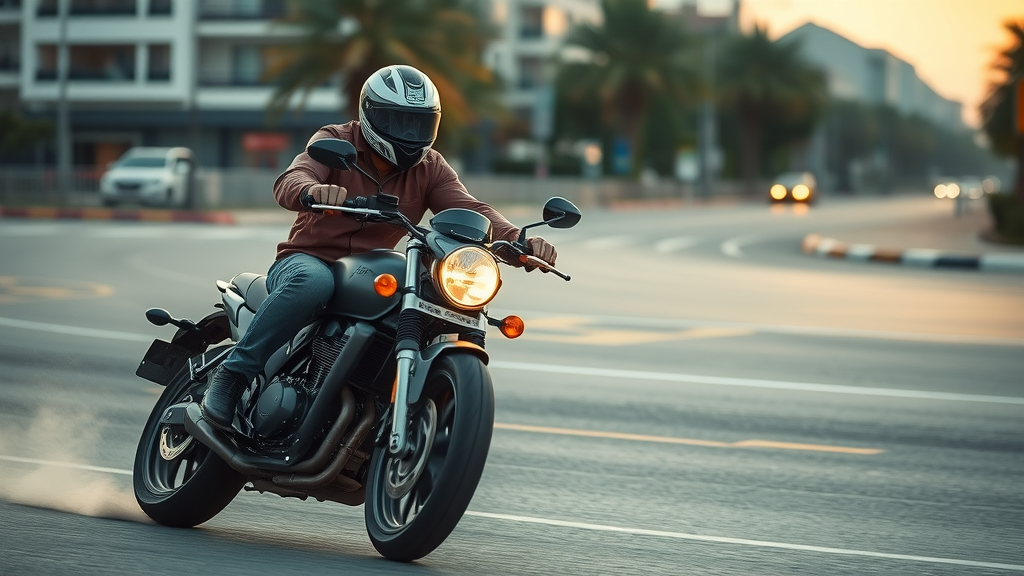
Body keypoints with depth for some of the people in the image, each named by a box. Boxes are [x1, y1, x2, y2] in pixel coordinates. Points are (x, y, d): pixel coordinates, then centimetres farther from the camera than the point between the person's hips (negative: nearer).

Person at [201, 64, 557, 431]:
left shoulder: (430, 168, 9)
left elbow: (470, 211, -7)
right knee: (313, 282, -39)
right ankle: (233, 374, -27)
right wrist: (313, 191, -50)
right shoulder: (336, 141, -5)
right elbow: (288, 183, -23)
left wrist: (519, 240, -28)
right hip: (308, 260, -5)